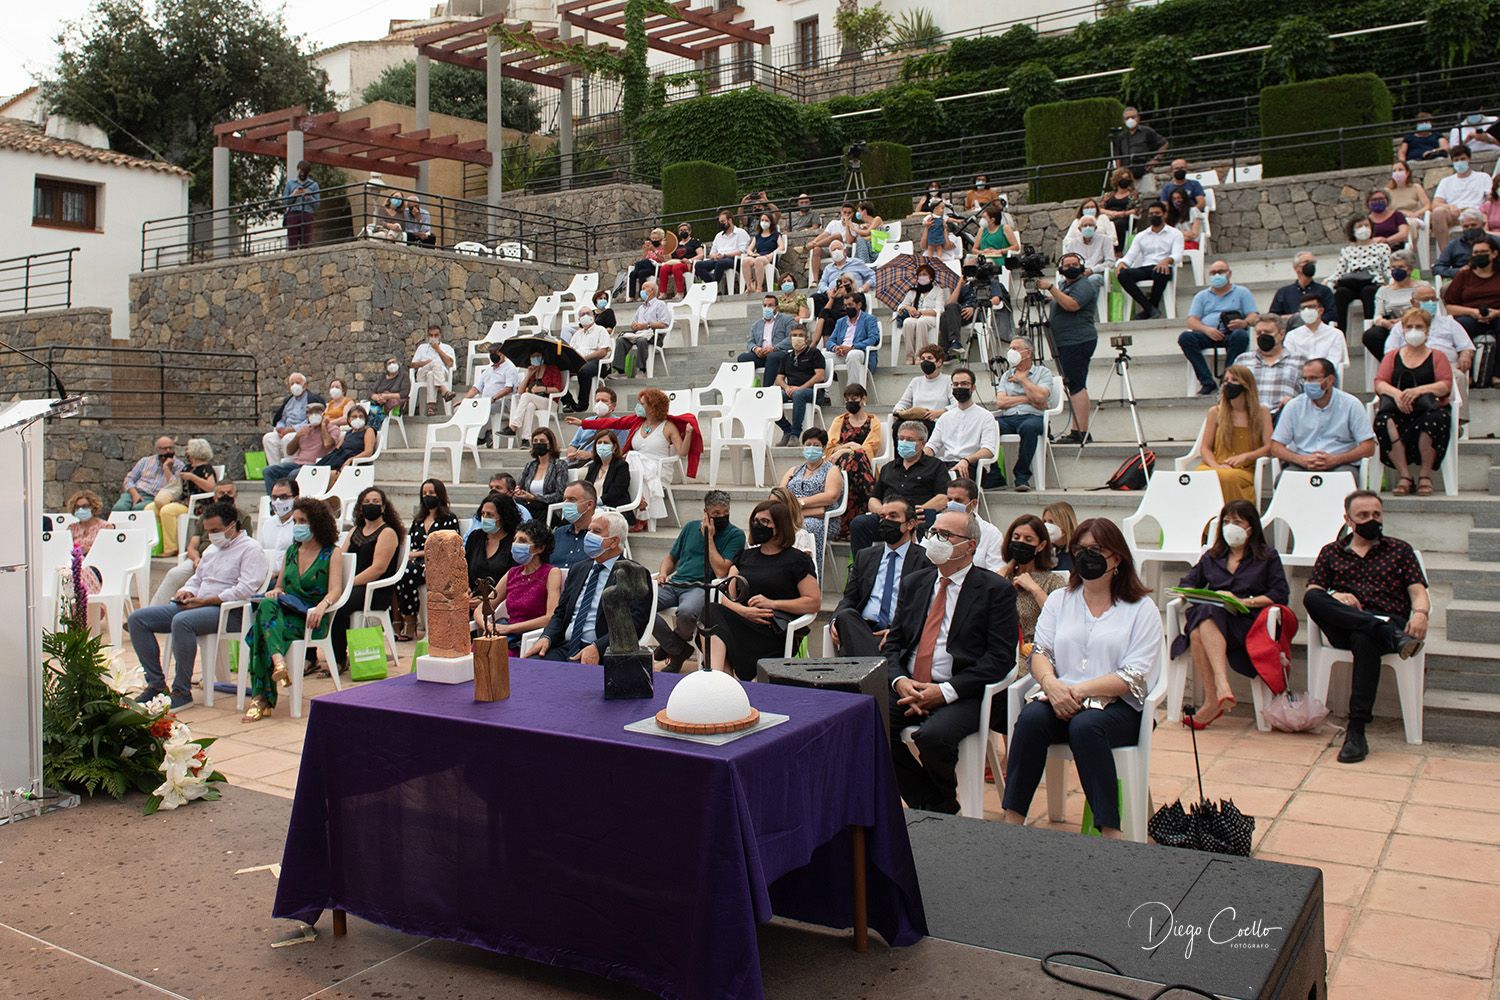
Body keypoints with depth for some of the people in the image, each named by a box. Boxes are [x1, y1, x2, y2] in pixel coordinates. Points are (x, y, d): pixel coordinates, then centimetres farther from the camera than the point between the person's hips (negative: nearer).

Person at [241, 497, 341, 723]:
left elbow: (335, 590, -10)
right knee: (266, 605, -34)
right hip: (284, 613, 4)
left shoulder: (331, 554, 5)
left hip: (311, 620, -4)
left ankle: (262, 698, -38)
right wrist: (275, 592, -1)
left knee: (262, 629, -33)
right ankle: (278, 661, -52)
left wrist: (322, 605, -34)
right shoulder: (291, 551, 23)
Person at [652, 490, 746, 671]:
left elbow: (721, 571, -8)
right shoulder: (691, 527, 19)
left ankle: (670, 644, -1)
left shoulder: (735, 535, 4)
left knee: (686, 612, -40)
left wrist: (709, 537, -4)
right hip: (674, 583, 4)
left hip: (701, 587, -4)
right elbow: (671, 557, 28)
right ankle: (679, 650, -7)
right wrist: (663, 573, 5)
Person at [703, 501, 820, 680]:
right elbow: (726, 597, 16)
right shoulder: (746, 556, 26)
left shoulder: (797, 559, 9)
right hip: (743, 620, 5)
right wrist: (743, 610, -8)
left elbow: (814, 602, 0)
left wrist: (772, 603, -9)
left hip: (775, 631, -5)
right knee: (712, 611, -28)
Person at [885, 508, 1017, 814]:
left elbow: (1000, 657, -8)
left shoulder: (996, 590, 0)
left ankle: (943, 808, 2)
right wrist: (900, 681, -6)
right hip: (908, 688, 5)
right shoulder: (914, 583, 17)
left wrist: (946, 691, -16)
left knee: (933, 736, -33)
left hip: (960, 694, -5)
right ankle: (925, 804, 0)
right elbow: (893, 641, 16)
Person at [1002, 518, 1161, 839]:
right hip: (1059, 699, 3)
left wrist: (1080, 690, -17)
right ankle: (1012, 820, -29)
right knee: (1031, 718, -30)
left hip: (1115, 706, -3)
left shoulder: (1141, 608, 6)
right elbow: (1040, 652, 8)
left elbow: (1135, 676, -5)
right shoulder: (1059, 600, 19)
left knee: (1085, 725, -36)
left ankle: (1110, 833, -32)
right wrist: (1051, 684, -15)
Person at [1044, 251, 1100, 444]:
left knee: (1076, 386, -14)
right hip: (1066, 343, 10)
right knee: (1074, 386, 9)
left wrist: (1050, 288, -23)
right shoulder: (1064, 285, 22)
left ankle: (1081, 432, -16)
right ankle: (1077, 431, 11)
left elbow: (1071, 305, -24)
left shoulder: (1084, 285, -7)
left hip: (1078, 342, -10)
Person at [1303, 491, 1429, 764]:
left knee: (1364, 640, -39)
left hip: (1390, 622, -1)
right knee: (1313, 598, -31)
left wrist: (1420, 613, -17)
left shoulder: (1400, 550, 21)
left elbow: (1418, 592, 8)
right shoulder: (1331, 552, 23)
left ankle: (1356, 731, -40)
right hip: (1342, 628, 1)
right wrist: (1334, 597, -13)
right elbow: (1310, 593, 11)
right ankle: (1393, 636, -40)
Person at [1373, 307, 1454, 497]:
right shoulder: (1393, 356, 23)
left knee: (1436, 419, -38)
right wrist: (1396, 393, -18)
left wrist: (1418, 391, -20)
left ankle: (1425, 475, -22)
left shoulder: (1437, 356, 18)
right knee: (1382, 421, -35)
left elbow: (1445, 385, 0)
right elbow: (1379, 383, 6)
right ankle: (1404, 475, -30)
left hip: (1429, 409, -1)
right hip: (1398, 411, 1)